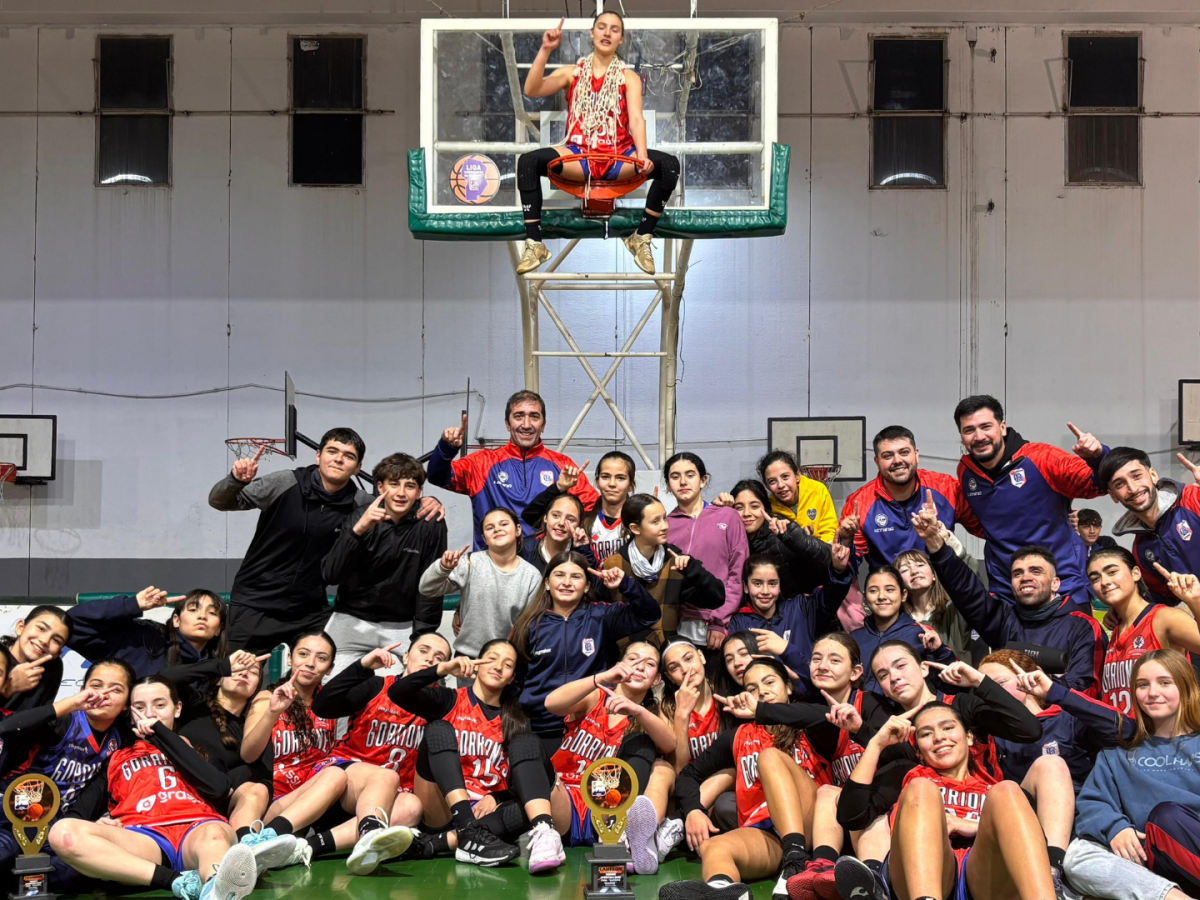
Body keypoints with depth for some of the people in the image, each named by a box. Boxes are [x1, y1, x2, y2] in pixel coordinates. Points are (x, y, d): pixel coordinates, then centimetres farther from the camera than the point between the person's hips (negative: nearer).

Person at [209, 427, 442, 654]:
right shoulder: (285, 484, -12)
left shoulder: (359, 503, -5)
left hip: (311, 611, 2)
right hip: (254, 604, -2)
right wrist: (236, 480, -29)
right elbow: (219, 502, -7)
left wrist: (427, 502, -11)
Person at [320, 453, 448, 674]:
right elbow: (330, 575, -15)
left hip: (402, 627, 0)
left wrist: (421, 639, -8)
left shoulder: (430, 524, -7)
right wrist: (359, 529, -28)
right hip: (352, 621, 1)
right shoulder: (360, 516, -5)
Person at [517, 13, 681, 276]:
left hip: (618, 155, 0)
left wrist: (641, 156, -28)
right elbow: (531, 91, -6)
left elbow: (636, 118, -8)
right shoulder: (571, 73, 9)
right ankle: (534, 244, -21)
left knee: (669, 165, -26)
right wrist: (546, 50, -18)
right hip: (578, 155, 0)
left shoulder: (629, 77, 7)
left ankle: (642, 238, -10)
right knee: (528, 161, -27)